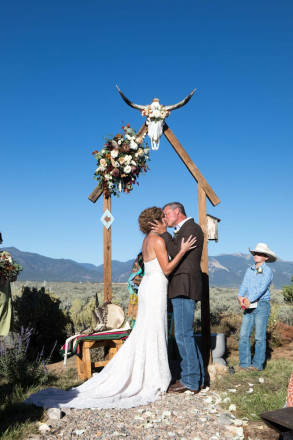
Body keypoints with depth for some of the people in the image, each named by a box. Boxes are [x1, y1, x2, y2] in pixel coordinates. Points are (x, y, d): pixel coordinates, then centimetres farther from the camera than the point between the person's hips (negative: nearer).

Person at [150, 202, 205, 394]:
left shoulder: (191, 227, -9)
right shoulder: (183, 230, 21)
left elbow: (177, 252, -17)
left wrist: (164, 233, -7)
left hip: (185, 288, -10)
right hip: (181, 289, 10)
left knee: (184, 334, -7)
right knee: (185, 334, 13)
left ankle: (190, 381, 2)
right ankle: (198, 377, 21)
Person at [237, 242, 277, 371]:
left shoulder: (267, 271, -2)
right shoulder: (249, 270, 15)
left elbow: (262, 288, -13)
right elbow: (244, 285, 6)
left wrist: (249, 299, -22)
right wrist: (240, 296, -14)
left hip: (261, 306, -5)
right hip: (248, 307, 5)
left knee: (259, 337, 0)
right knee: (243, 335, 1)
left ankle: (258, 364, 9)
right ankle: (244, 363, 8)